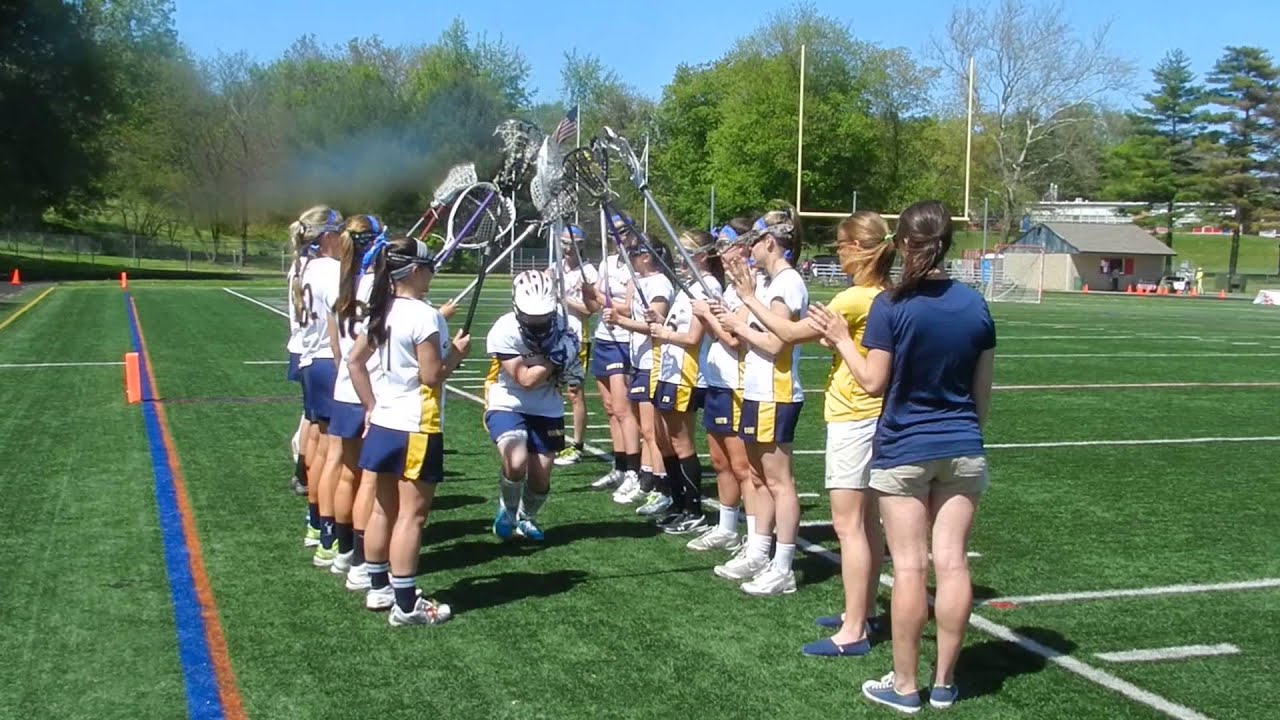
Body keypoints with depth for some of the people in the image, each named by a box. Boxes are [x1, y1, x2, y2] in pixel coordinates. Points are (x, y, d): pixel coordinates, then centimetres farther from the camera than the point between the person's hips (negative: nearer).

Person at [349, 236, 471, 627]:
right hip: (416, 428, -9)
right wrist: (457, 353, -3)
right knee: (411, 514, -4)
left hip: (384, 423, 9)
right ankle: (406, 605, -1)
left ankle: (379, 588, 26)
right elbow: (432, 376, -19)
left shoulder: (382, 312, 8)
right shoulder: (424, 315, -17)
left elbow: (354, 361, 13)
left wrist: (371, 405, 15)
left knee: (384, 509, 16)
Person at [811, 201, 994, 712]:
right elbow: (983, 392, 8)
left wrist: (842, 340, 3)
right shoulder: (974, 304, 2)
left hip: (904, 451, -4)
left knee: (909, 567, 1)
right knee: (952, 563, 5)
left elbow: (874, 382, -10)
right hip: (963, 451, 4)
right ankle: (944, 683, 16)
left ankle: (904, 686, 11)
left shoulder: (891, 305, -12)